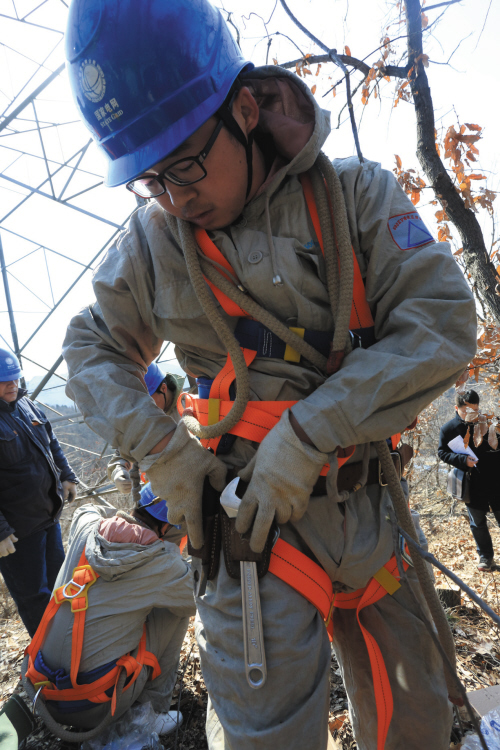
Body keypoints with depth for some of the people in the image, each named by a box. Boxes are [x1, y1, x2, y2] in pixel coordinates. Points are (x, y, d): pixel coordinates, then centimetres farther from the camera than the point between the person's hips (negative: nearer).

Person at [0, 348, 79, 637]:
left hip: (49, 514, 8)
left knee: (57, 577, 23)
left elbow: (52, 444, 18)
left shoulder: (26, 405, 4)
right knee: (32, 593, 8)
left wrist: (67, 476, 11)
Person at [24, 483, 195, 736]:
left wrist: (134, 514, 12)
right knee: (176, 607, 6)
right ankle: (153, 711, 11)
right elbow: (194, 601, 3)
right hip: (96, 709, -6)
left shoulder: (86, 526, -4)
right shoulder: (163, 560, -16)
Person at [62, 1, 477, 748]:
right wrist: (159, 448, -7)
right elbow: (93, 347, 10)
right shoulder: (155, 237, -1)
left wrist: (307, 433, -20)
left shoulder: (355, 194, -4)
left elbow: (442, 322, -11)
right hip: (248, 512, -1)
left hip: (366, 510, 2)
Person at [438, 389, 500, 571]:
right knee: (477, 522, 11)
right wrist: (462, 459, -18)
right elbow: (442, 452, -2)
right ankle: (485, 556, 29)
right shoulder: (448, 428, -5)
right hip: (472, 483, -1)